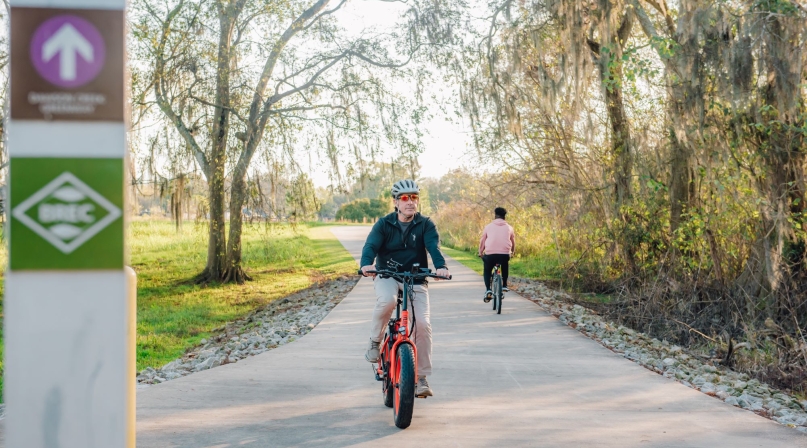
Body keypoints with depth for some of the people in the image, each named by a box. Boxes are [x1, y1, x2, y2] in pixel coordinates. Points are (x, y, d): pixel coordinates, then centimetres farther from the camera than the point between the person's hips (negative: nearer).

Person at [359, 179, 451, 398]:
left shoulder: (425, 225, 0)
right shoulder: (384, 224, -1)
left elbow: (433, 246, -16)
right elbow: (371, 245, -15)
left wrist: (441, 266, -38)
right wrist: (366, 264, -38)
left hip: (416, 279, 1)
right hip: (387, 276, -1)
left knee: (423, 324, -15)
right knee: (387, 300, -36)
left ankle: (421, 378, -2)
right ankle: (375, 342, -9)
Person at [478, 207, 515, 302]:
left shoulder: (488, 226, 11)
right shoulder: (509, 227, 14)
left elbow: (482, 241, 16)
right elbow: (513, 242, 26)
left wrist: (480, 252, 32)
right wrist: (513, 251, 46)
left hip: (490, 254, -1)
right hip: (505, 254, 1)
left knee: (487, 271, 23)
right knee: (505, 267, 35)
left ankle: (488, 290, 2)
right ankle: (504, 285, 28)